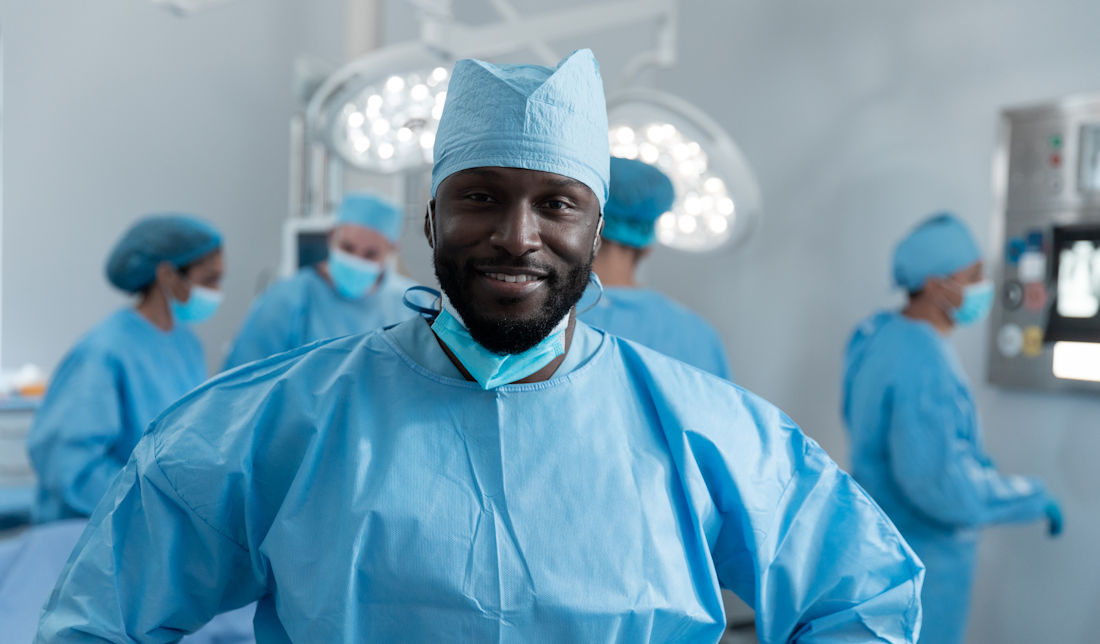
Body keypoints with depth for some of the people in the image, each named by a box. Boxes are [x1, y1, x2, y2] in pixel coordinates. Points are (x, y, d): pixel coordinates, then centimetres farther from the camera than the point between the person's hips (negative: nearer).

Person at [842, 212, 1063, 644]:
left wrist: (971, 458, 13)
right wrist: (1033, 498, -17)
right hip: (920, 559, -9)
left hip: (882, 540, 9)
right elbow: (943, 484, -32)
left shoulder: (881, 333, 1)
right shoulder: (922, 364, -28)